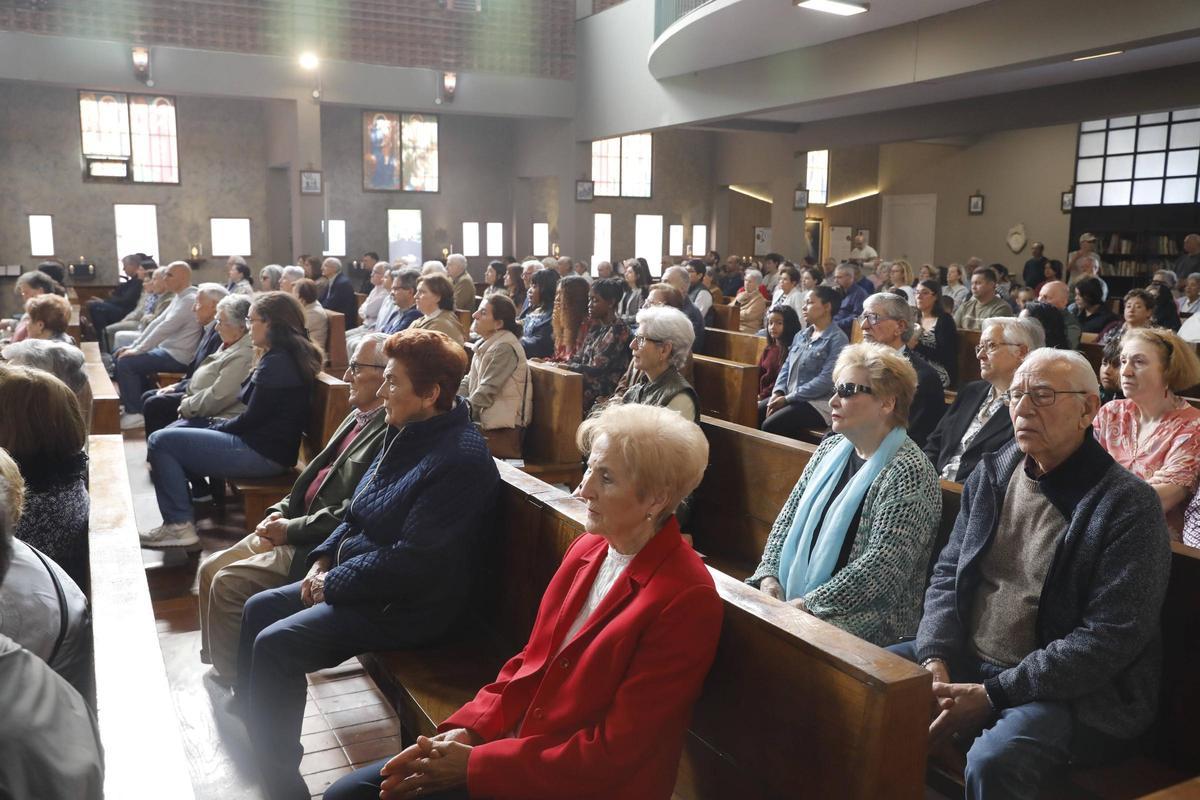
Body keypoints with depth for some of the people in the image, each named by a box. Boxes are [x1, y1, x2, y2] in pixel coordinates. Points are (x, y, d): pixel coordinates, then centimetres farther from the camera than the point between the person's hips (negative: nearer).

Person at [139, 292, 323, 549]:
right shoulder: (286, 356, 13)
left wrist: (217, 427, -2)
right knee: (173, 431, 20)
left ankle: (179, 525, -3)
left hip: (262, 453, -11)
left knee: (159, 442, -8)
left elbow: (252, 418, -19)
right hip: (263, 443, 11)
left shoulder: (278, 362, -19)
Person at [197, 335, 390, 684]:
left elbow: (351, 514, -24)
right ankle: (219, 669, 23)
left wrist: (290, 530, -14)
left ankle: (235, 687, 5)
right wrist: (281, 511, 4)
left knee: (228, 584, -14)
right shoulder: (358, 416, 11)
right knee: (211, 569, 9)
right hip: (294, 528, 10)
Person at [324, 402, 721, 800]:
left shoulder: (686, 600, -21)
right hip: (512, 746, 7)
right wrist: (467, 730, -5)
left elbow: (614, 754, -20)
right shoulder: (586, 550, 3)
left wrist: (477, 764, -17)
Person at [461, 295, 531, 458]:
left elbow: (486, 392, -19)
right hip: (483, 418, 9)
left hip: (502, 430, -9)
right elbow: (468, 381, 16)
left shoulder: (505, 348, -17)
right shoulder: (486, 344, 13)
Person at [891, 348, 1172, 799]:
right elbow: (948, 574, 9)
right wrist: (935, 659, -9)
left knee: (993, 763, -33)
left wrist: (992, 694, -20)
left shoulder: (1129, 506, -11)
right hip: (964, 662, 6)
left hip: (1068, 693, -6)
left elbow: (1111, 639, -16)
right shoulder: (992, 474, 6)